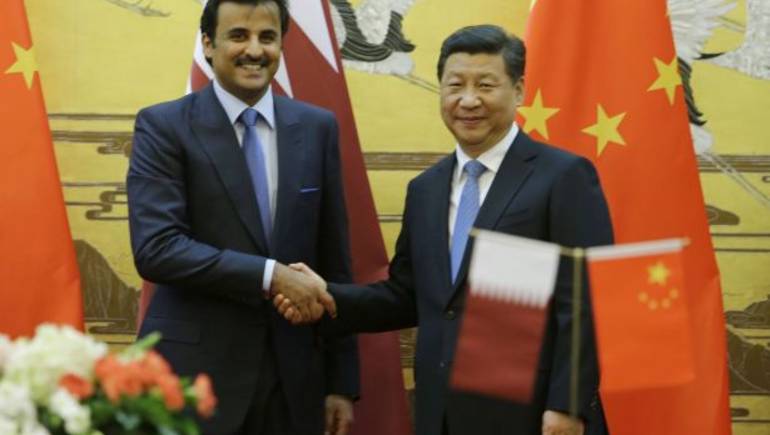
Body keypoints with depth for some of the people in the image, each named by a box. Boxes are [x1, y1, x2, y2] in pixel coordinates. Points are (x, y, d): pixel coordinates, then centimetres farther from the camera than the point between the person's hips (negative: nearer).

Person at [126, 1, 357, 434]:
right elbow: (156, 248, -14)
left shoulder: (317, 127, 8)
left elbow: (334, 261, 8)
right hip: (195, 370, -3)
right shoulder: (164, 126, -3)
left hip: (292, 376, 3)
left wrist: (342, 381, 6)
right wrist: (270, 275, -21)